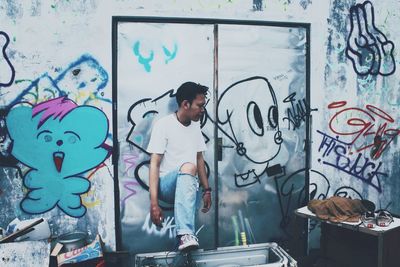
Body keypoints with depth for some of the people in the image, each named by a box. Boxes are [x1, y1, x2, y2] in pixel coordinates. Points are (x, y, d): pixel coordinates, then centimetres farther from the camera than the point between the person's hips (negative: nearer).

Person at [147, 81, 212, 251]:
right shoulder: (164, 125, -9)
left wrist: (207, 190, 13)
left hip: (188, 186, 8)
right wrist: (154, 203, -22)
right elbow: (154, 164, -14)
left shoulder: (195, 126, 11)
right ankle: (186, 234, -44)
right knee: (188, 167, -36)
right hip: (166, 185, -7)